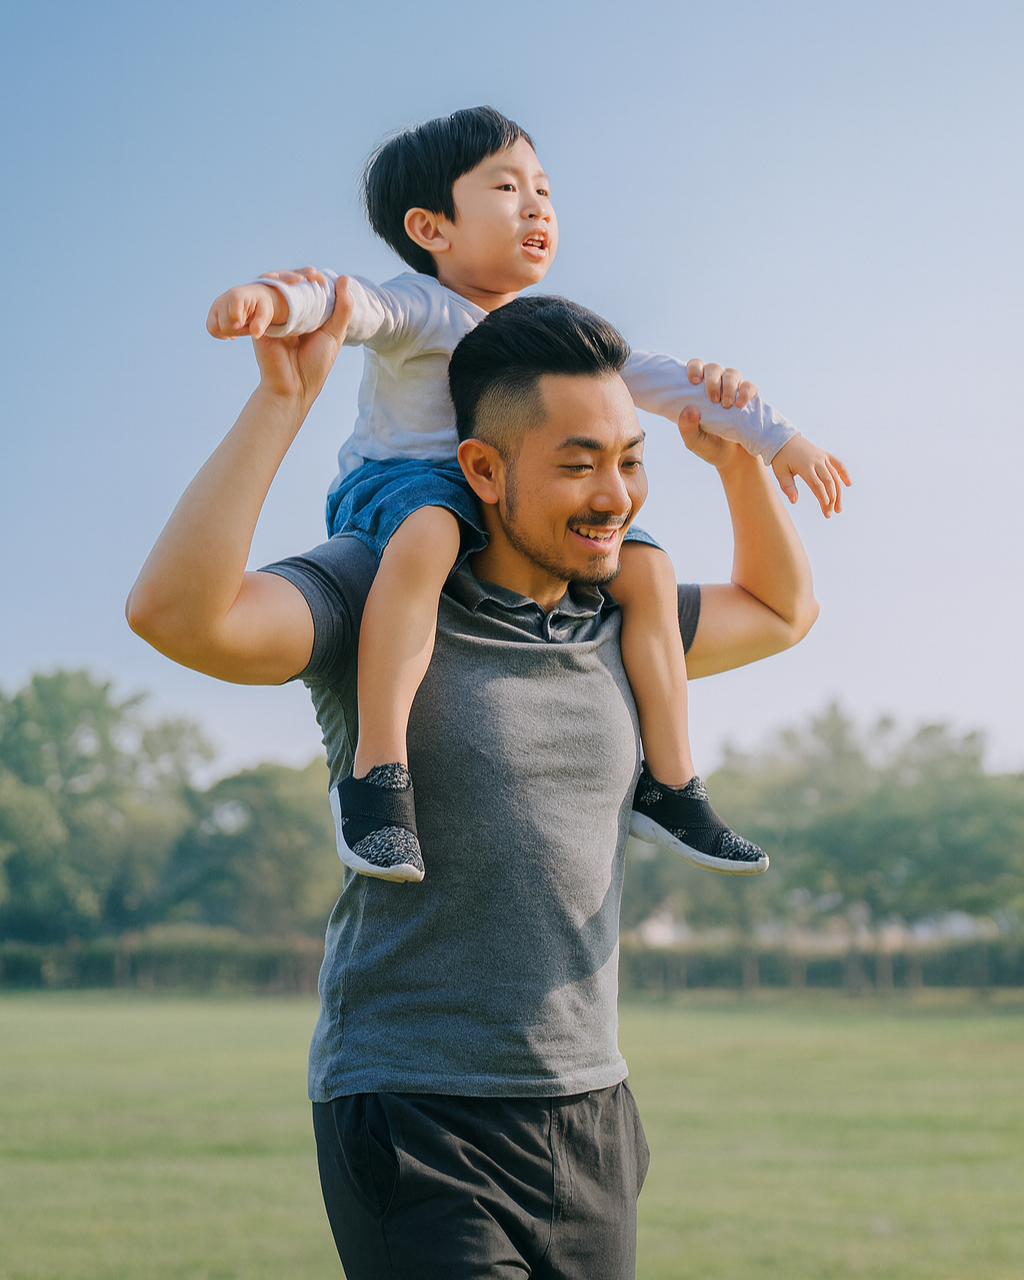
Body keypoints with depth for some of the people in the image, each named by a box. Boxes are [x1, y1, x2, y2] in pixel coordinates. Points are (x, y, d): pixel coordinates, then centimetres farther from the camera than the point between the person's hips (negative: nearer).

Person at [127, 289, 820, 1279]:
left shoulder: (615, 620, 10)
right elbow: (176, 613, -27)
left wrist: (736, 458, 13)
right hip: (419, 1120, -6)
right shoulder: (377, 597, -9)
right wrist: (282, 396, -27)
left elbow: (782, 610, 29)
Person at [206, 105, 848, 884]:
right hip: (394, 486, -7)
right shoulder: (419, 310, -9)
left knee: (645, 567, -5)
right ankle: (378, 777, -42)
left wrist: (775, 437, 12)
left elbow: (655, 379, 16)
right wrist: (275, 299, -55)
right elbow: (351, 302, -30)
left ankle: (669, 786, 5)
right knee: (427, 532, -41)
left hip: (508, 513, 7)